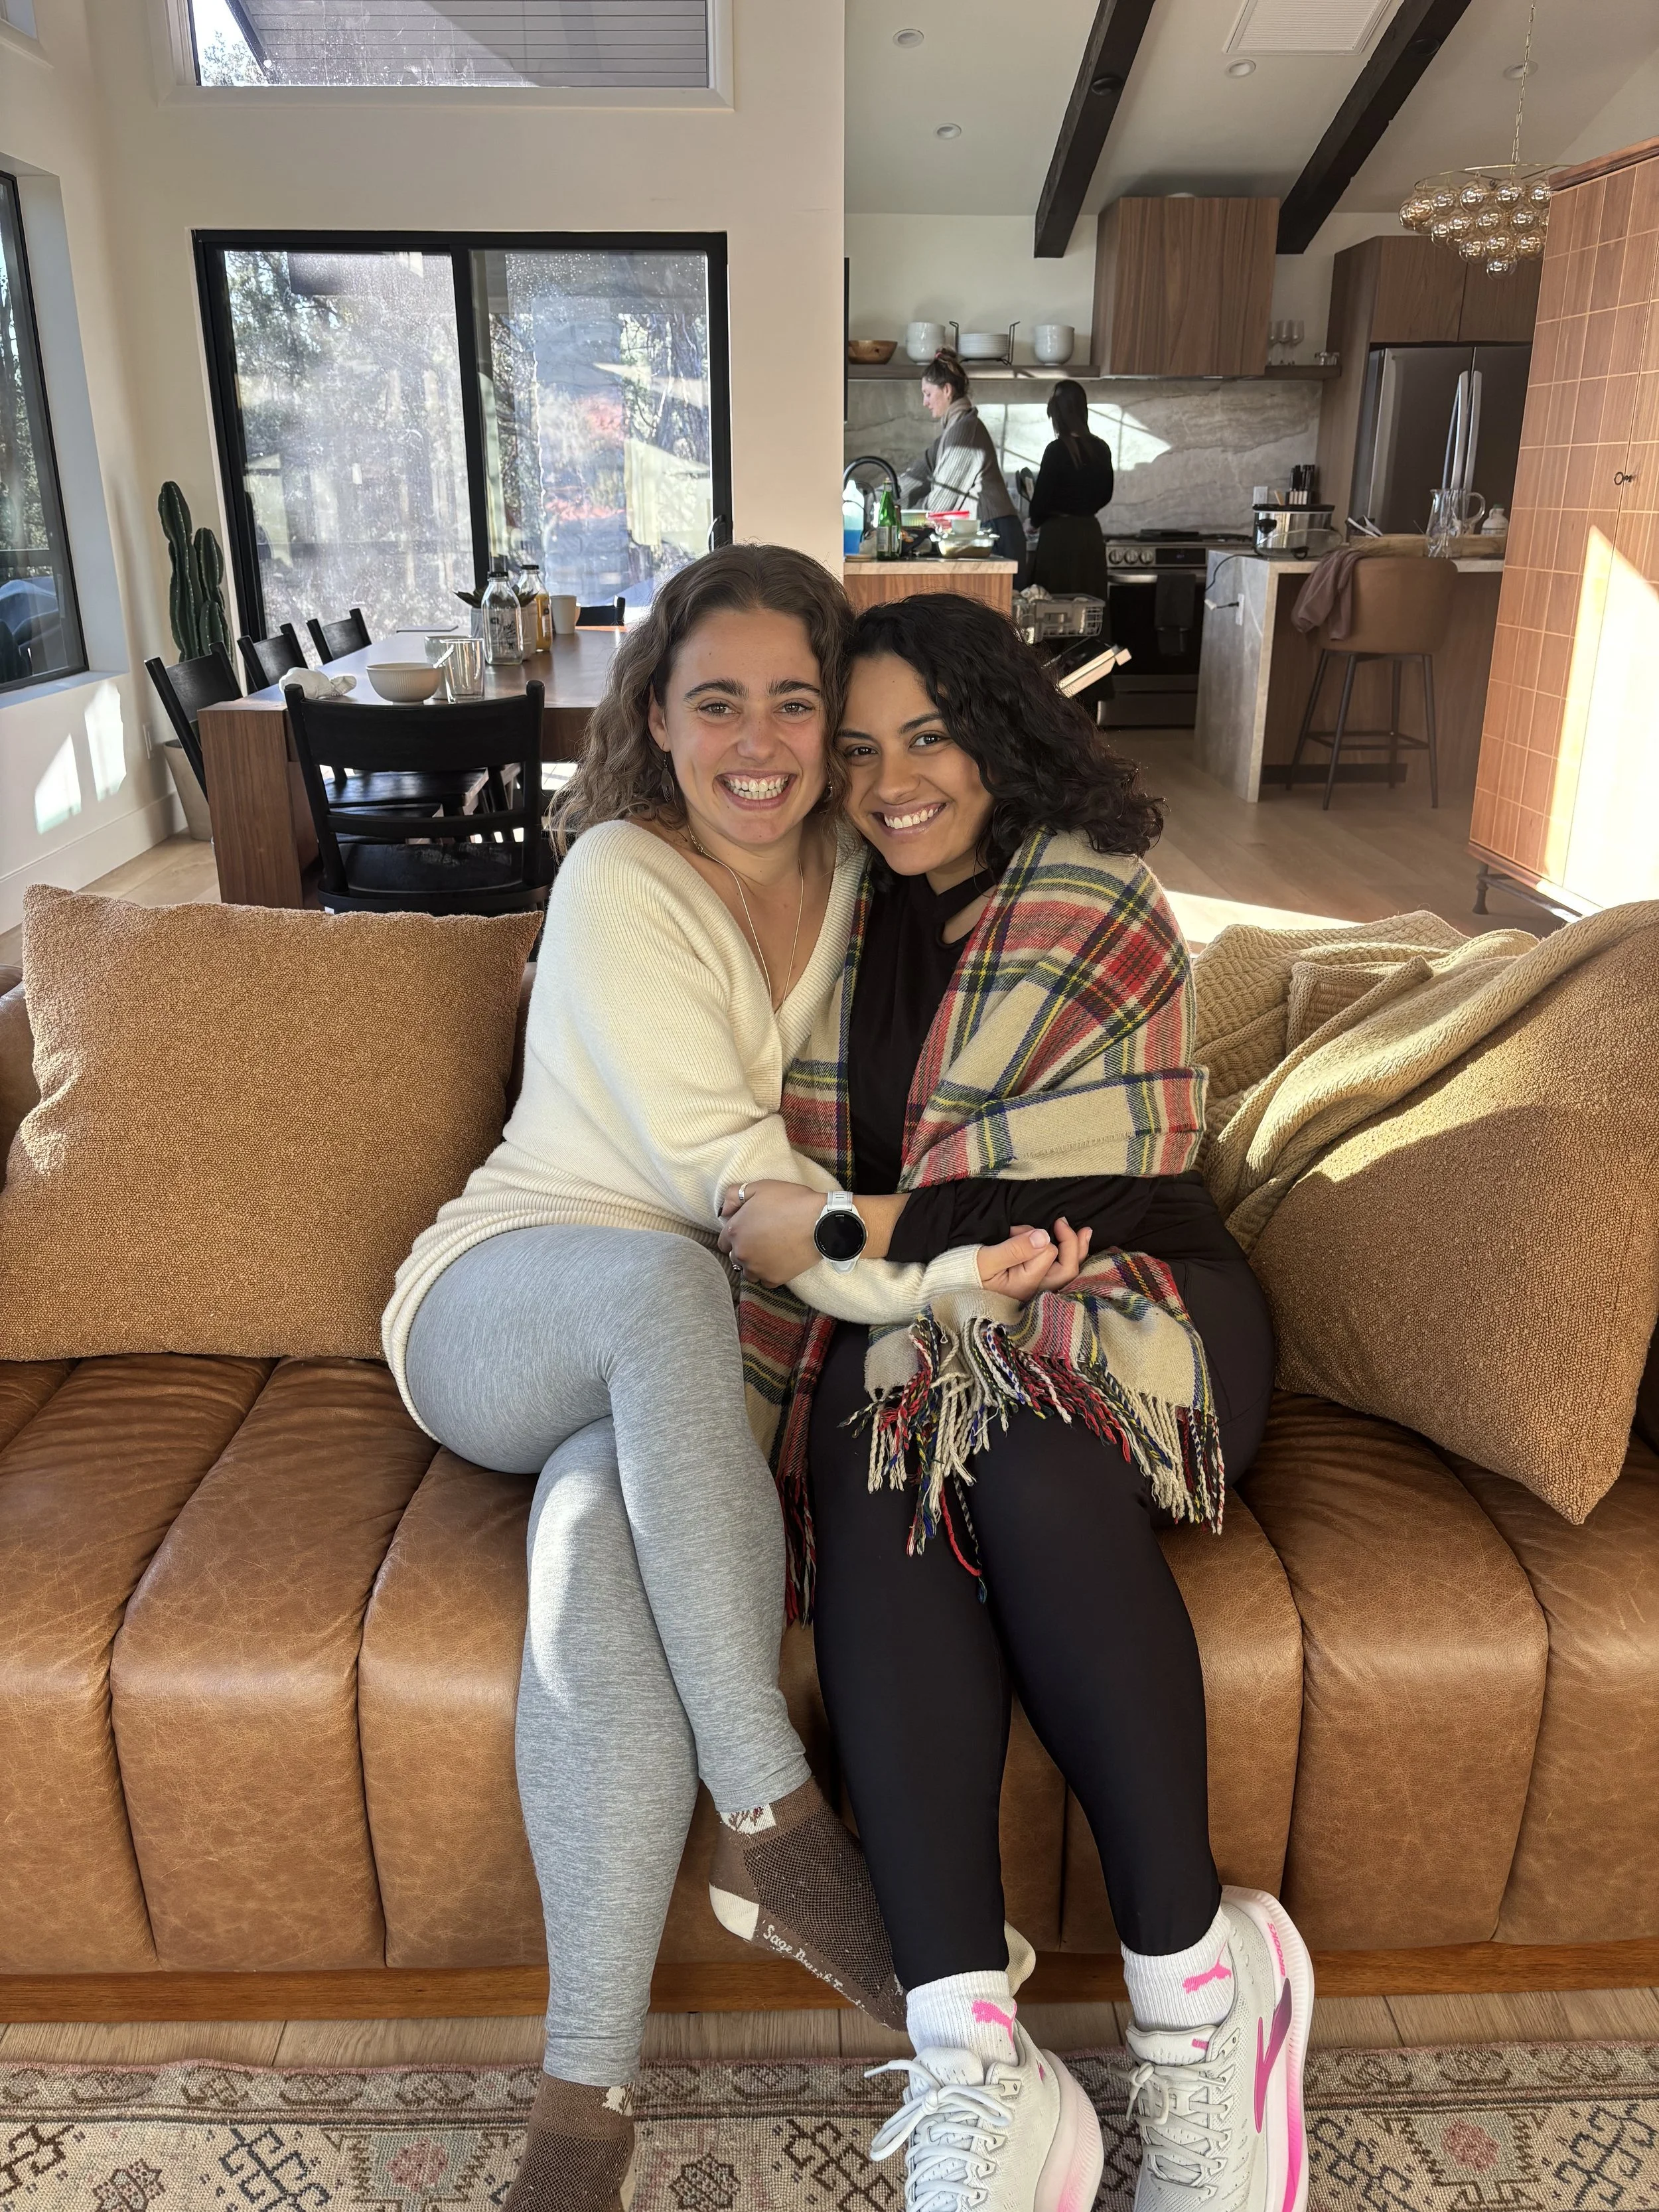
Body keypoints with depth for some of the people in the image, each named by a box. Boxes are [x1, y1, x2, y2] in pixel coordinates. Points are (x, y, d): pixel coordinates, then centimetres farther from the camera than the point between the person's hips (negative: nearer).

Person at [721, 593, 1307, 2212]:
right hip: (907, 1315, 3)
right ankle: (975, 2065, -38)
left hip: (1117, 1292, -3)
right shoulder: (838, 907, 13)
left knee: (1027, 1461, -37)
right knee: (884, 1476, -32)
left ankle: (1197, 1970, -24)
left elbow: (1091, 1187, -14)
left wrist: (869, 1230, -23)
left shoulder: (1098, 907, -2)